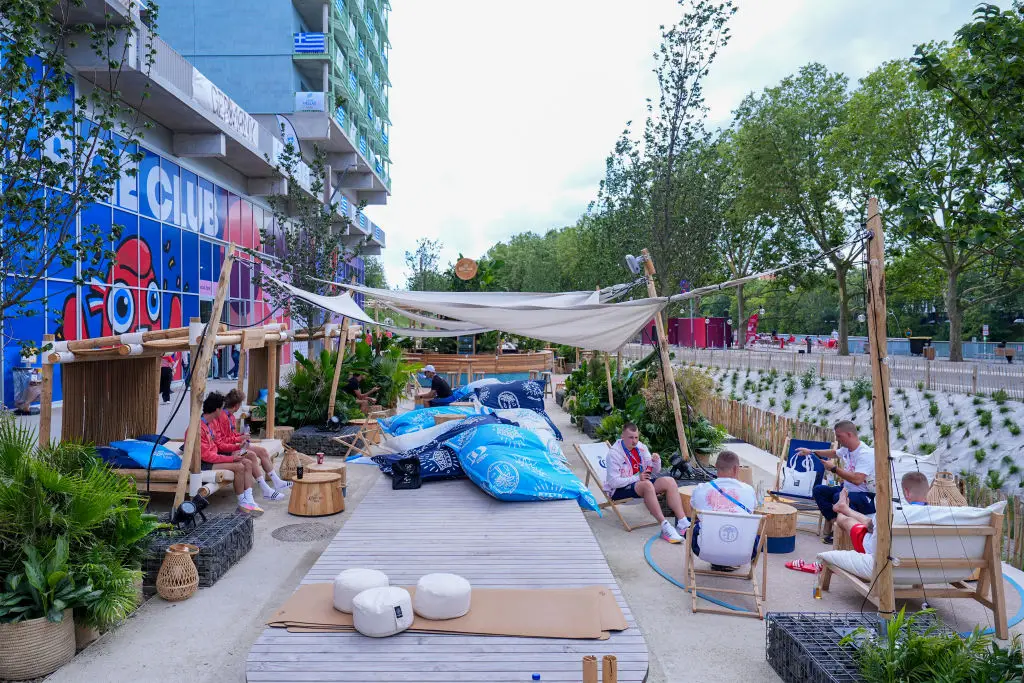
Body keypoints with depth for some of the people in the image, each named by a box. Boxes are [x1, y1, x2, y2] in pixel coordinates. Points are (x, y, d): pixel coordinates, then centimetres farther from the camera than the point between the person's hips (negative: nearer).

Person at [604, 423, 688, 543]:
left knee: (669, 481, -13)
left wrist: (656, 461, -12)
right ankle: (665, 528, -37)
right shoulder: (614, 453, -15)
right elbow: (614, 482, -21)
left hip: (640, 483, 7)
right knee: (647, 484, -35)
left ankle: (682, 523, -20)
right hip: (619, 490, -7)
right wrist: (637, 478, -24)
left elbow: (655, 472, 10)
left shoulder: (641, 447, 6)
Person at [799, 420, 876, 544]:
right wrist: (811, 452, 30)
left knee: (838, 497, -34)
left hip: (868, 497, -9)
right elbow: (834, 453, 31)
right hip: (848, 490, 9)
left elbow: (857, 480, -35)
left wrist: (834, 468, -24)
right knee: (818, 490, 1)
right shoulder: (846, 449, 5)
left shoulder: (865, 454, -23)